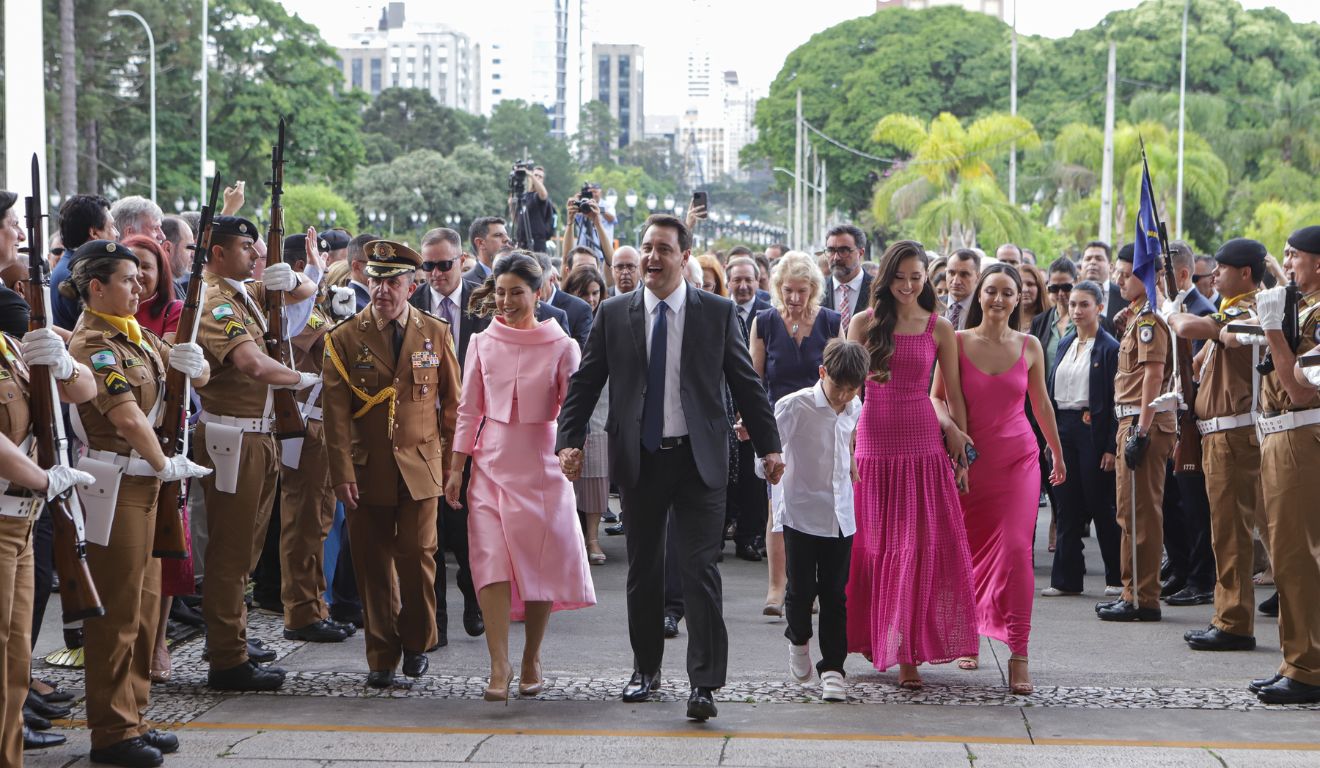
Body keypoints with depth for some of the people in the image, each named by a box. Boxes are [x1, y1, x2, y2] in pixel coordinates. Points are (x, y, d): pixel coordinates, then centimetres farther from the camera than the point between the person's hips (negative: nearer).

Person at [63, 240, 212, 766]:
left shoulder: (136, 335, 14)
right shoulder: (92, 344, -14)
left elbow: (198, 376, 17)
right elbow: (127, 416, -24)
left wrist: (192, 363, -7)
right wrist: (165, 465, -12)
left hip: (145, 484, 9)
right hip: (115, 485, -9)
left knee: (144, 604, 15)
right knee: (117, 610, -3)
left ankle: (131, 717, 25)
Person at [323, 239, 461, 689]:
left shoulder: (436, 334, 6)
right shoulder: (344, 338, 2)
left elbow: (451, 404, 10)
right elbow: (336, 412, -2)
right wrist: (343, 475, -9)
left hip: (420, 468, 0)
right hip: (368, 470, 0)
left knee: (418, 558, -2)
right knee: (373, 566, 3)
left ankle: (417, 644, 19)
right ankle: (381, 657, 13)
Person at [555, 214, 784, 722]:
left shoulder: (718, 313, 1)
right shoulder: (613, 314, 5)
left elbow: (746, 383, 5)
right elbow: (584, 382, 6)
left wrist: (768, 446, 1)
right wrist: (570, 441, -6)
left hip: (699, 458, -2)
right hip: (638, 459, 2)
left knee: (701, 570, -7)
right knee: (643, 570, 12)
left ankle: (704, 684, -6)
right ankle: (645, 668, 27)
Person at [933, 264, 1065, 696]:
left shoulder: (1029, 347, 3)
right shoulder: (959, 342, -2)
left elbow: (1041, 404, 14)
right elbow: (937, 396, 0)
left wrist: (1057, 452, 22)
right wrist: (951, 428, -20)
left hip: (1019, 457, 0)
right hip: (972, 459, 0)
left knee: (1017, 548, -13)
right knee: (969, 551, 9)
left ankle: (1018, 655, -13)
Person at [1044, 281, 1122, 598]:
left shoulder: (1109, 348, -7)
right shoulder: (1064, 345, 14)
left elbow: (1116, 400, -10)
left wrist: (1112, 447, -15)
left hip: (1093, 429, -6)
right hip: (1063, 429, 6)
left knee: (1101, 506, -1)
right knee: (1066, 505, 6)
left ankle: (1118, 577, 10)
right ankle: (1066, 578, 10)